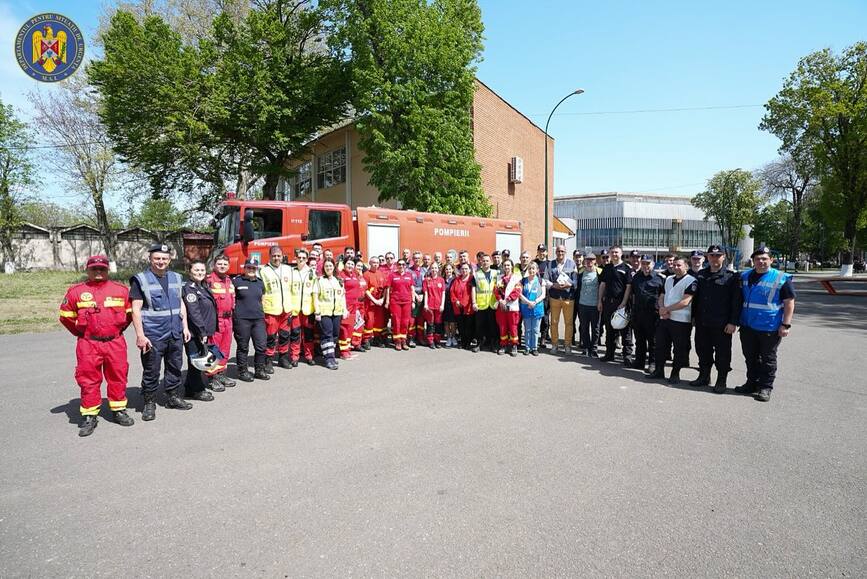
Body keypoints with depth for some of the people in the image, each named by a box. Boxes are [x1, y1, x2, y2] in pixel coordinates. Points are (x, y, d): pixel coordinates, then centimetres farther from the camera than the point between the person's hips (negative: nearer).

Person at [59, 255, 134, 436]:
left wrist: (119, 329, 10)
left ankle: (118, 410, 22)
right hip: (88, 345, -1)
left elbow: (130, 312, 14)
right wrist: (81, 333, 9)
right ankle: (89, 416, 13)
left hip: (115, 343, 1)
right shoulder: (76, 291, 2)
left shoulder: (121, 290, 4)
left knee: (118, 377, 8)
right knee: (88, 380, 3)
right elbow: (65, 315, 10)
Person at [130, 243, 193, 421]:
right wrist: (140, 335, -15)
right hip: (153, 335, -5)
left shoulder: (176, 278, 12)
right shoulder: (141, 280, -5)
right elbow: (136, 310, -9)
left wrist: (185, 326, 11)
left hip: (175, 333, 5)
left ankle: (173, 397, 29)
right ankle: (149, 403, 17)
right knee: (151, 371, 2)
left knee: (175, 367, 14)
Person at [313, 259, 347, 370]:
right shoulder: (319, 280, 1)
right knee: (327, 334, -8)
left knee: (335, 334, 8)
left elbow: (343, 296, 16)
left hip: (337, 312, 5)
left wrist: (344, 310, 9)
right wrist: (317, 312, -10)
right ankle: (329, 358, -7)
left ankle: (331, 354, 21)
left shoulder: (339, 280, 14)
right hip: (324, 312, -4)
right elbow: (315, 297, -3)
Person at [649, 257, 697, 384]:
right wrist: (662, 309, -6)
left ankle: (675, 374, 14)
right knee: (660, 346, 11)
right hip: (664, 319, 7)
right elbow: (661, 297, 15)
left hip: (681, 321, -6)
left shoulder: (691, 281, -7)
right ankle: (659, 370, 23)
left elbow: (685, 302, -17)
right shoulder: (668, 279, 16)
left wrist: (667, 309, -12)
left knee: (679, 349, 3)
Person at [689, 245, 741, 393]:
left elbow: (736, 301, -8)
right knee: (702, 351, 14)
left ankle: (721, 381, 17)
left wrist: (733, 322, -13)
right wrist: (694, 316, 13)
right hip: (702, 323, 5)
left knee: (722, 353, 4)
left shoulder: (731, 277, -5)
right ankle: (704, 376, 28)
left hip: (722, 324, -5)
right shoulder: (701, 275, 11)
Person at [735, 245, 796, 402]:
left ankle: (765, 387, 15)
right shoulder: (745, 277, 8)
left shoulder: (781, 278, -6)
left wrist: (785, 325, -13)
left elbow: (789, 303, -8)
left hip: (770, 328, -5)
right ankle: (752, 383, 28)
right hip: (747, 327, 5)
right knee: (750, 358, 15)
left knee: (768, 359, 6)